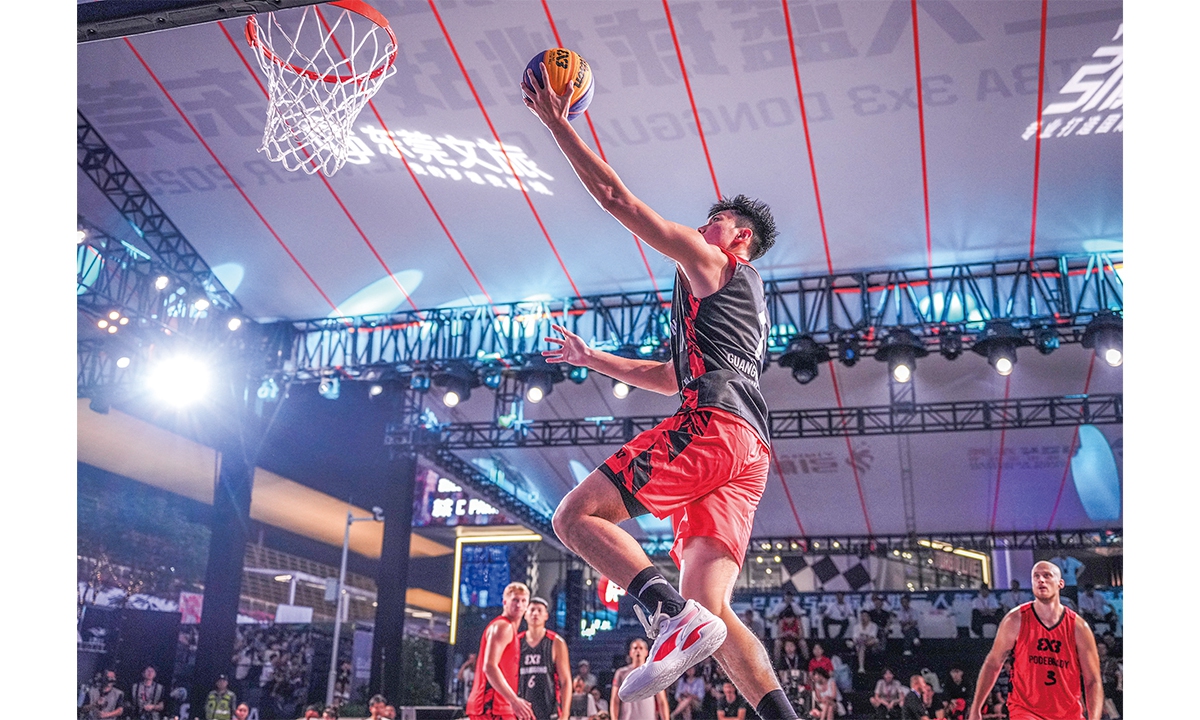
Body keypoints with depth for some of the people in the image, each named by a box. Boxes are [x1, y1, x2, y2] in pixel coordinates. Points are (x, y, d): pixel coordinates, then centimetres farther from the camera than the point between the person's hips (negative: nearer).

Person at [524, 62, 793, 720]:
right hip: (748, 450, 9)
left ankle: (674, 615, -26)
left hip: (711, 426, -9)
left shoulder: (711, 264, 11)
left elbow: (616, 197, 5)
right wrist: (590, 359, 46)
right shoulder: (745, 302, 36)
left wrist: (557, 123, 10)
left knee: (575, 515, -7)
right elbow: (674, 376, 43)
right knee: (711, 606, 1)